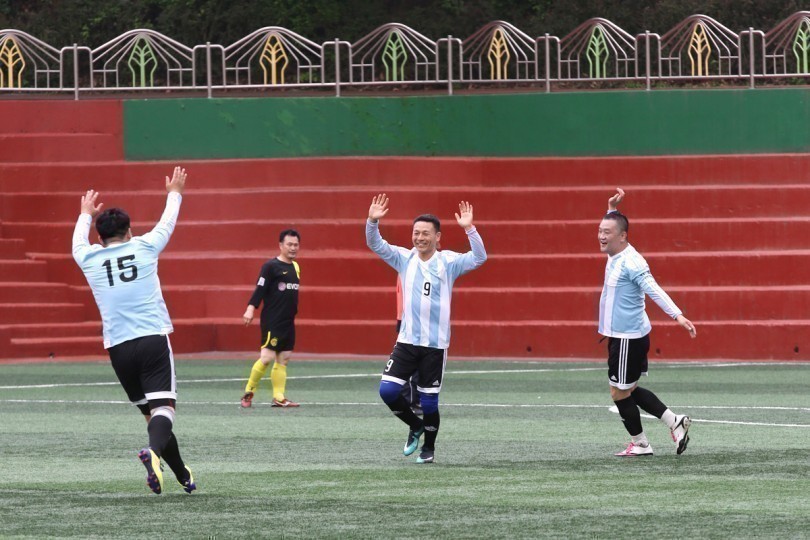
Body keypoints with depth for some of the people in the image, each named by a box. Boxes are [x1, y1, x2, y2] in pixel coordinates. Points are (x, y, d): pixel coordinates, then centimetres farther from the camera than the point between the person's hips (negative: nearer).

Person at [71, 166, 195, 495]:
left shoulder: (89, 259, 7)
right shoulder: (144, 247, 4)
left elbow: (78, 241, 33)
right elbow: (167, 223, 24)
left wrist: (86, 215, 52)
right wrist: (174, 194, 43)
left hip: (119, 348, 3)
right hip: (153, 340, -3)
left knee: (150, 413, 14)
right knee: (163, 408, -13)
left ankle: (183, 476, 18)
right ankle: (153, 452, -43)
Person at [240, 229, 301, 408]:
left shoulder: (295, 267, 14)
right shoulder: (271, 266, -8)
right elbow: (260, 289, -14)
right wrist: (251, 308, -25)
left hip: (288, 322, 8)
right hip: (272, 321, -8)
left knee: (283, 359, 5)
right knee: (267, 357, -11)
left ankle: (279, 397, 7)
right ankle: (248, 392, 1)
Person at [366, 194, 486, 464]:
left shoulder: (448, 262, -3)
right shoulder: (405, 259, 4)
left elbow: (479, 258, -15)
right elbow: (375, 244, -1)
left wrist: (469, 229, -29)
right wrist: (372, 221, -20)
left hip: (435, 344, -3)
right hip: (407, 340, 3)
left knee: (429, 401, 2)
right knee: (387, 390, -8)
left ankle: (428, 448, 23)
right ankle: (415, 425, 18)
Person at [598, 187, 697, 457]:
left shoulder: (631, 262, -20)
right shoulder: (616, 256, 7)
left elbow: (655, 291, -28)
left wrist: (677, 315, -37)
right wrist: (613, 208, 19)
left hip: (628, 338, -10)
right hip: (620, 336, 10)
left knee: (620, 392, 0)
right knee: (630, 390, 17)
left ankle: (639, 444, 13)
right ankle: (674, 422, 20)